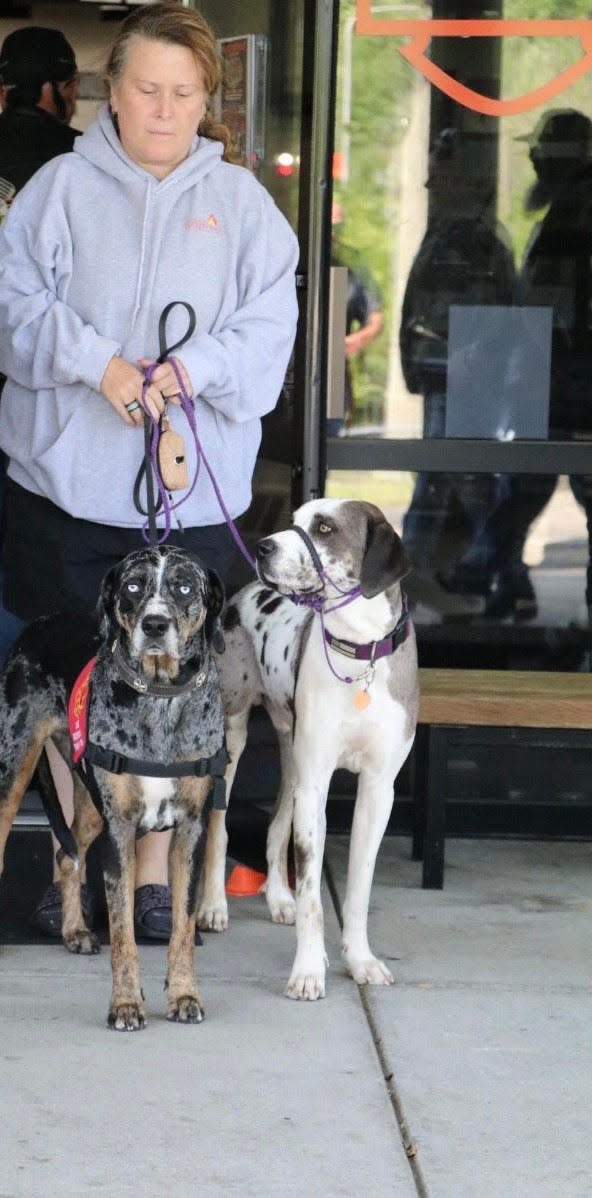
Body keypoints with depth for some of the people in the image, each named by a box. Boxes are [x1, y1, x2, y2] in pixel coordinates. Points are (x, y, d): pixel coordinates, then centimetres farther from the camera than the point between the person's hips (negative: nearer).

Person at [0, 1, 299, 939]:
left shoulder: (240, 201, 7)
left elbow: (268, 324, 0)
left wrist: (195, 368, -17)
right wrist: (96, 362, -18)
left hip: (191, 488, 0)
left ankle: (154, 870, 10)